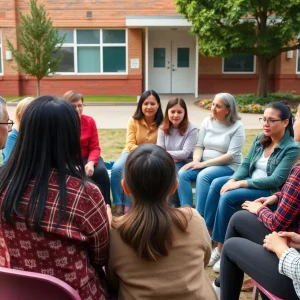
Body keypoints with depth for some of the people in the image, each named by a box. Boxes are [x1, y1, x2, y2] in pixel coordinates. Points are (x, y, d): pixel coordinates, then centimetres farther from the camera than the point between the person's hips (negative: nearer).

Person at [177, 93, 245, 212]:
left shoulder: (237, 127, -8)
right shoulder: (207, 121, 7)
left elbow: (231, 155, -15)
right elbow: (199, 146, 6)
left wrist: (204, 163, -19)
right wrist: (196, 161, -17)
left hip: (228, 166, -5)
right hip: (204, 164, 5)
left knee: (203, 176, -33)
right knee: (182, 173, -21)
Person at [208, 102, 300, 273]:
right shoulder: (260, 139, 4)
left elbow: (275, 180, -22)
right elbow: (246, 164, 7)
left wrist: (240, 183, -23)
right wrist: (233, 180, -14)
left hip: (270, 192, -7)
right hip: (251, 181, 7)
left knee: (227, 197, -26)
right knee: (217, 184, -16)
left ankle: (222, 248, -14)